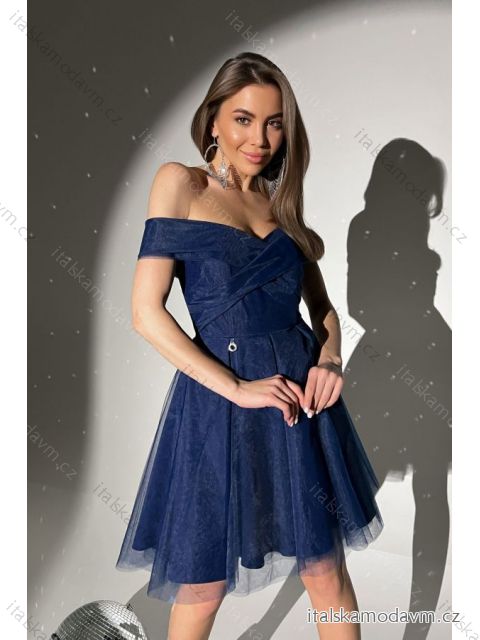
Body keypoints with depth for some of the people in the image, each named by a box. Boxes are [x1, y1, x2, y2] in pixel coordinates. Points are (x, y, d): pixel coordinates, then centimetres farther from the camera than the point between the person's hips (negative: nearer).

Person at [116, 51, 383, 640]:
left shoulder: (281, 201, 12)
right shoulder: (180, 182, -3)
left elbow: (322, 307, 17)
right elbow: (147, 312, -12)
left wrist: (329, 359, -4)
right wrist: (236, 388, -14)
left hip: (301, 397, 5)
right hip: (219, 401, -4)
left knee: (326, 572, 13)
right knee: (202, 589, 11)